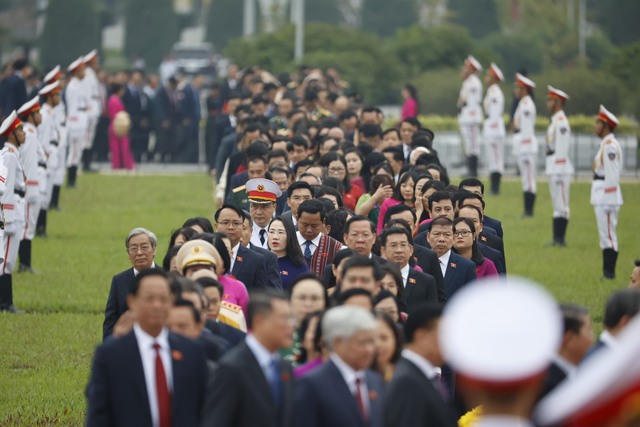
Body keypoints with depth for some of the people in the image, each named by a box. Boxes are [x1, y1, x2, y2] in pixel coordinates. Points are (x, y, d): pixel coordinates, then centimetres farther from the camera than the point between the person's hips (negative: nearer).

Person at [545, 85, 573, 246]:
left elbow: (562, 150, -18)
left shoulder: (561, 122, -13)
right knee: (557, 206, 11)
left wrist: (559, 174, -21)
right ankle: (557, 239, 14)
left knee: (561, 206, -8)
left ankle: (560, 239, -7)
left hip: (560, 168, -11)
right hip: (554, 170, 11)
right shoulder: (555, 121, 18)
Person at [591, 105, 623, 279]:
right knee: (605, 234, 12)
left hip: (607, 196, -10)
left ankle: (610, 272, -7)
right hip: (601, 197, 10)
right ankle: (607, 271, 15)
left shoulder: (610, 146, -15)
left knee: (608, 234, -8)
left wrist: (608, 199, -19)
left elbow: (612, 173, -19)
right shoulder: (607, 145, 16)